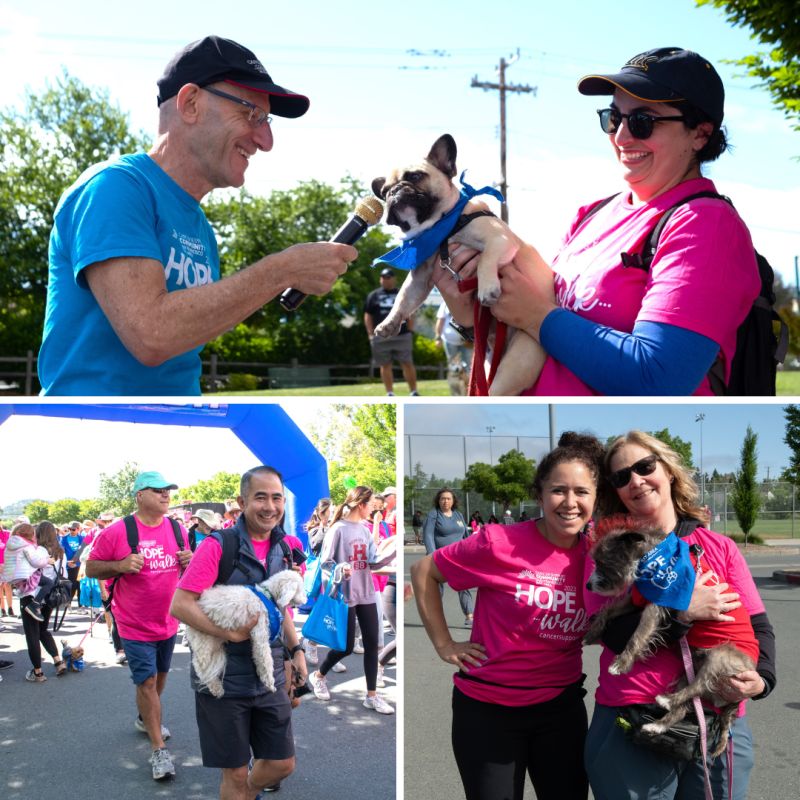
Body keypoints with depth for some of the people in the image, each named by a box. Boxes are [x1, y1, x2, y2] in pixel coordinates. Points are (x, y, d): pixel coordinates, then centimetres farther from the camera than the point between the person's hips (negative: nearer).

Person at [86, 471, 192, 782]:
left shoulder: (178, 530, -1)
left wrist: (189, 561, -12)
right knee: (147, 682, -6)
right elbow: (91, 569, -9)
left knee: (160, 675, 22)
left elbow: (186, 569, 12)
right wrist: (120, 565, -27)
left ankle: (145, 719, 48)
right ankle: (158, 750, 3)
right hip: (135, 626, -5)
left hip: (168, 623, 6)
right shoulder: (117, 532, -16)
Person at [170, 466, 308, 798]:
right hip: (224, 680, -6)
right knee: (235, 773, 6)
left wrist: (296, 649, 12)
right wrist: (231, 634, -24)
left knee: (282, 764, 12)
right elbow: (180, 605, -19)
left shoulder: (279, 549, 6)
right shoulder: (218, 546, -14)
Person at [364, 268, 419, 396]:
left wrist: (409, 332, 1)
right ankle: (390, 394, 9)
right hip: (380, 337, 1)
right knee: (385, 366, 4)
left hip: (402, 336, -1)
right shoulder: (373, 296, 10)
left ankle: (413, 392, 4)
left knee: (408, 364, -2)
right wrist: (371, 335, -2)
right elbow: (368, 316, 7)